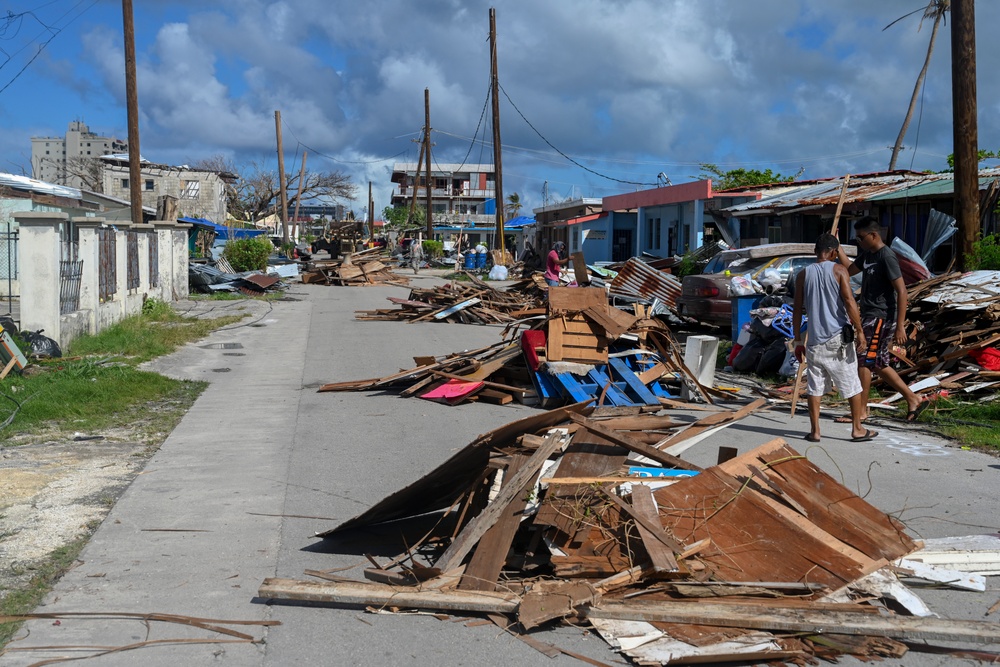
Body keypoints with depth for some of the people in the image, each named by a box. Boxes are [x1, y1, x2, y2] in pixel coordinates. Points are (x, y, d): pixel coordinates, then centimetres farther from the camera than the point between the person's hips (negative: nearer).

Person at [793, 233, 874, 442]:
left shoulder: (803, 274, 5)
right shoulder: (838, 270, -4)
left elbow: (797, 310, 4)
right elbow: (849, 302, -12)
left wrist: (798, 341, 10)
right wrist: (859, 331, -9)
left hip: (815, 339, 3)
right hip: (838, 338, -2)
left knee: (814, 386, 8)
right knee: (852, 385, 8)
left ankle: (815, 431, 9)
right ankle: (857, 429, 14)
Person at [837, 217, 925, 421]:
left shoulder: (887, 256, -17)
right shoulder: (867, 254, 11)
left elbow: (901, 291, -19)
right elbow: (850, 269, 28)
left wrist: (900, 326, -22)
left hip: (880, 318, -10)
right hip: (870, 316, 10)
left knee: (863, 362, -5)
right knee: (879, 364, 13)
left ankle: (861, 411, 4)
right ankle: (913, 400, 20)